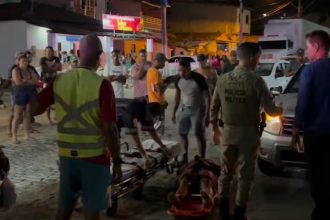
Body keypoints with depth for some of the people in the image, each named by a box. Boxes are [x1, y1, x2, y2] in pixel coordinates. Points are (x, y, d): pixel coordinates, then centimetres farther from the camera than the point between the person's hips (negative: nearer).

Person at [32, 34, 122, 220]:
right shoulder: (102, 85, -16)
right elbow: (109, 128, -18)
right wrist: (117, 161, -8)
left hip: (66, 154, 5)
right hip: (94, 156, -4)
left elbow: (35, 109, 6)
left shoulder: (59, 80, -1)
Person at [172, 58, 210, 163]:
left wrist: (206, 115, -20)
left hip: (198, 110, -6)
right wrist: (174, 112, 10)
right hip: (185, 109, 6)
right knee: (182, 134, 12)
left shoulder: (199, 79, -20)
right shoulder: (179, 79, -3)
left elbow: (207, 97, -16)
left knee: (199, 136, -3)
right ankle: (184, 158, 27)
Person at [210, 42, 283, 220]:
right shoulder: (256, 81, -16)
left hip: (228, 132, 4)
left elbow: (214, 107, 5)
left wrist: (215, 129, 18)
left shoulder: (223, 79, -2)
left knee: (225, 172, 17)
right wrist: (280, 110, 11)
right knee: (244, 176, 8)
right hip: (247, 134, -4)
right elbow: (270, 110, -12)